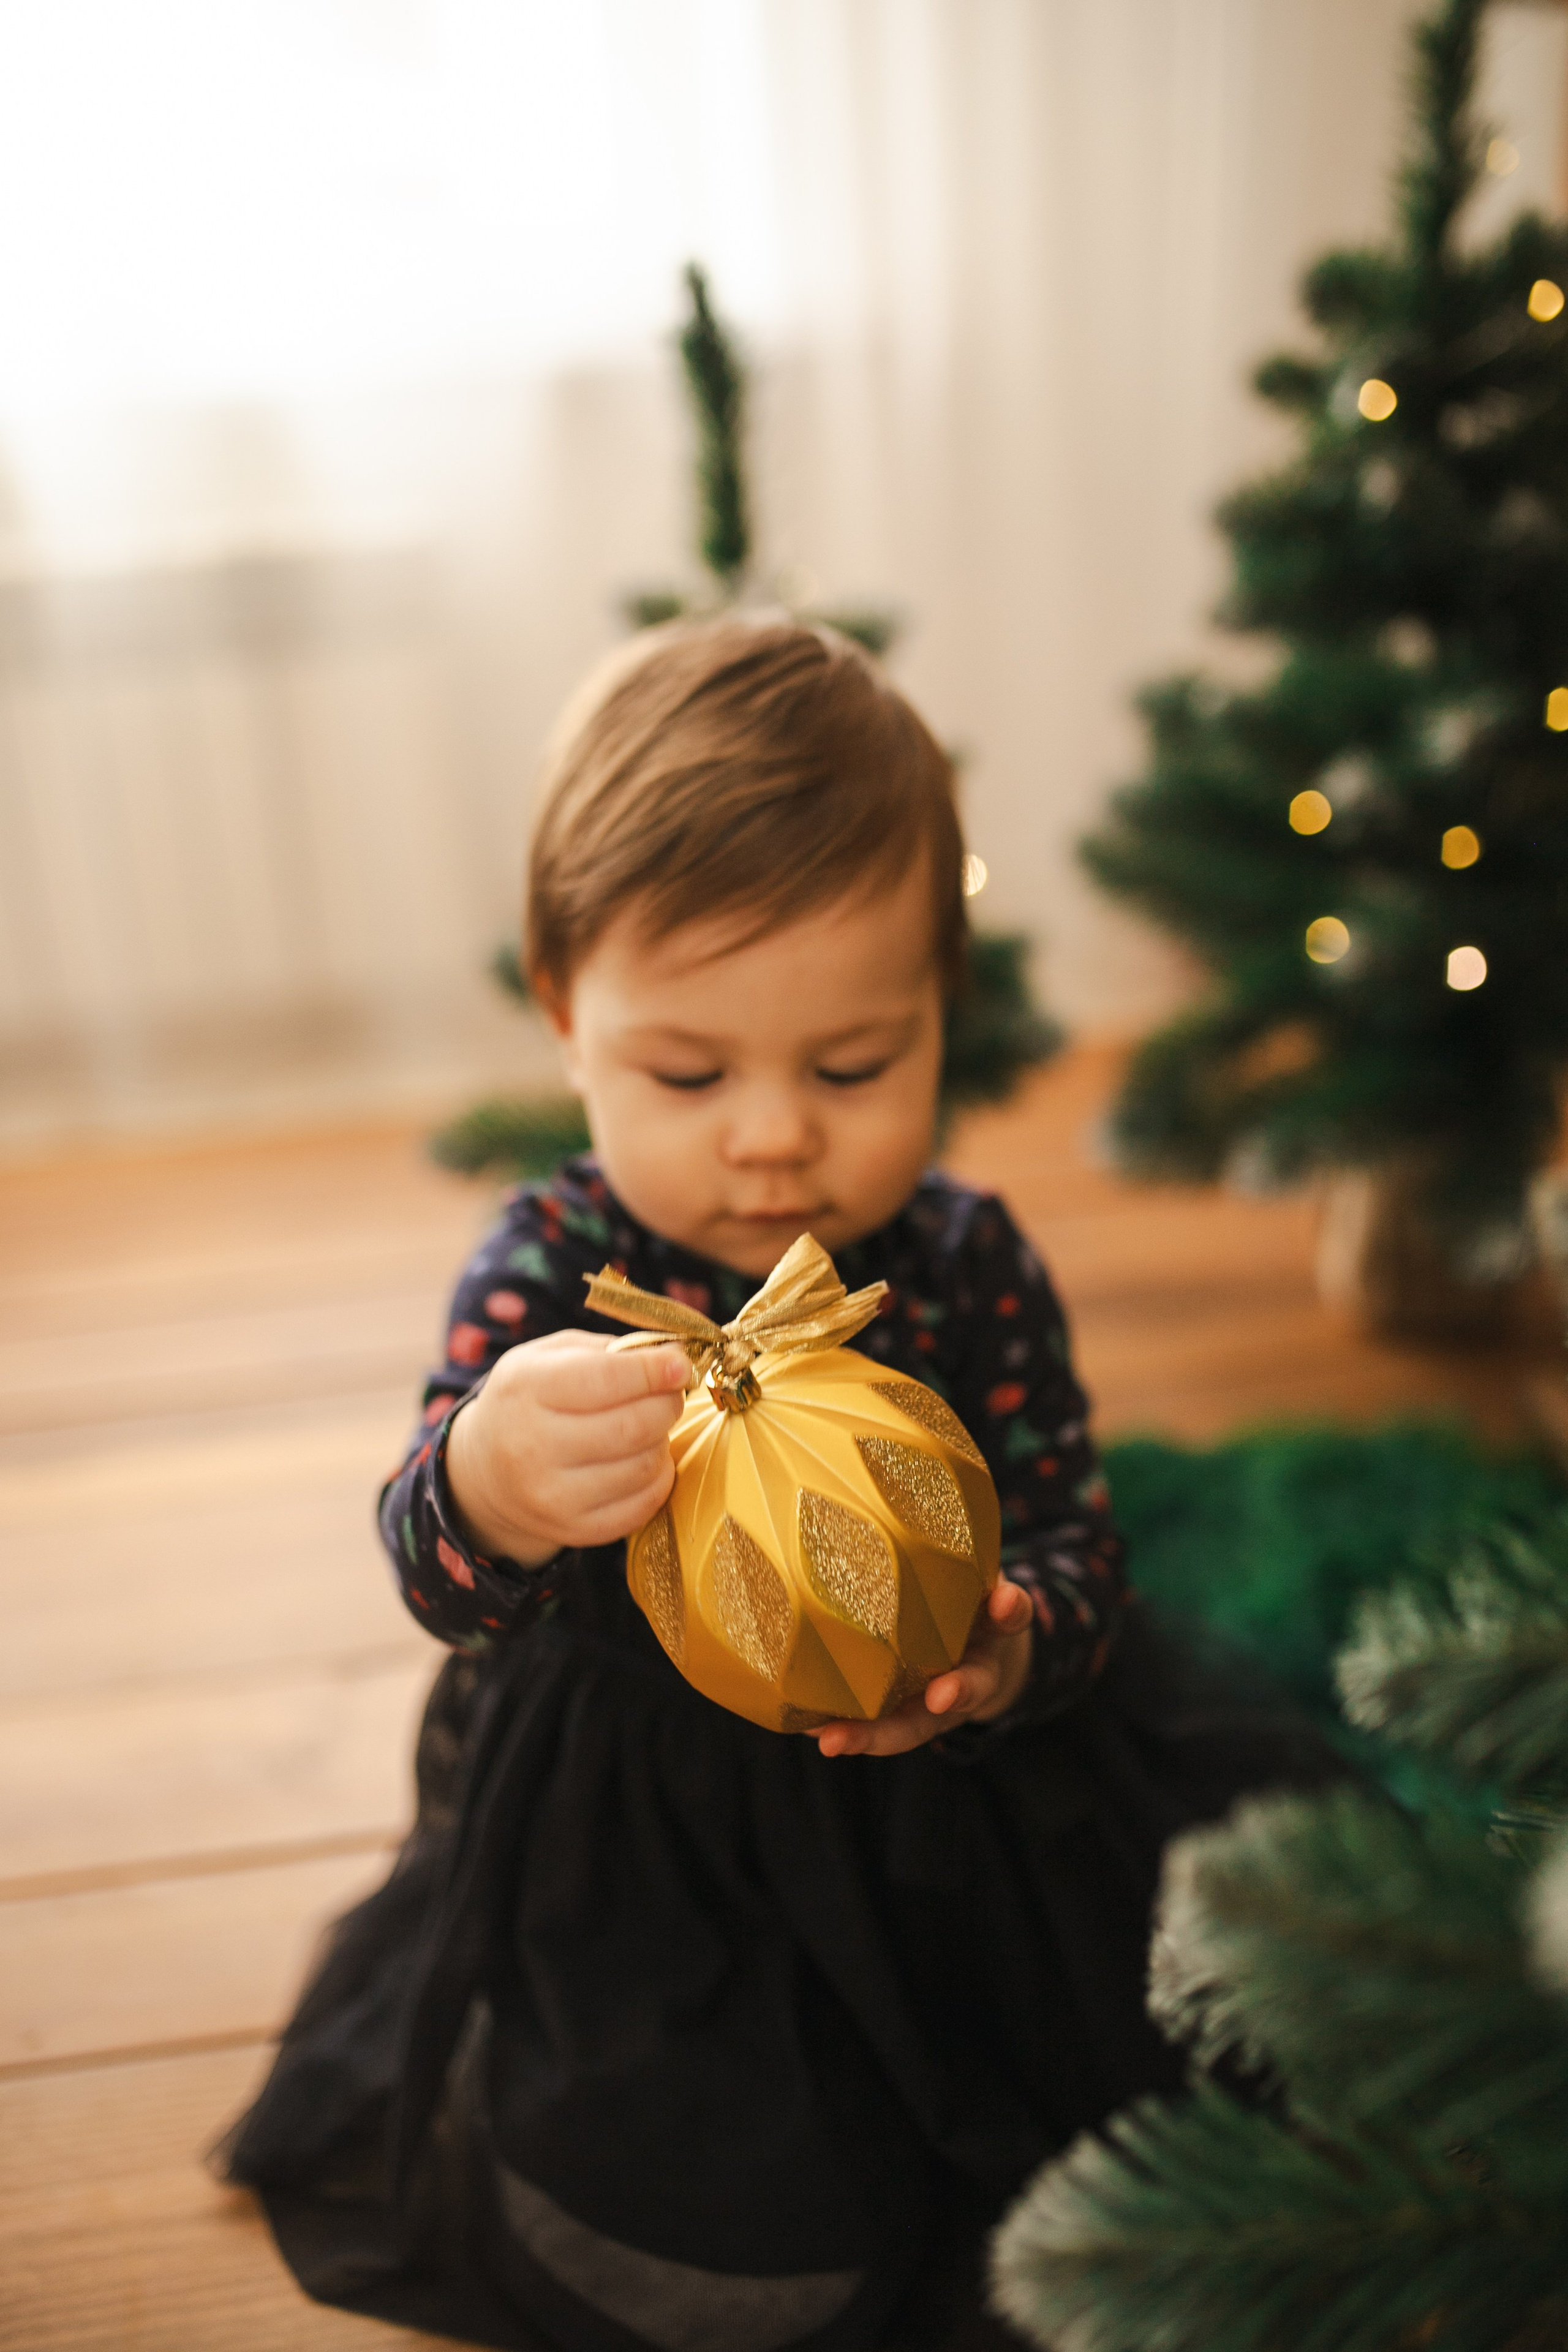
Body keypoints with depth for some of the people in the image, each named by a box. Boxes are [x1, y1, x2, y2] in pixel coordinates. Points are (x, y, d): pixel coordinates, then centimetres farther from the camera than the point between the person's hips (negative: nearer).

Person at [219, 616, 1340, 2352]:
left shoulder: (968, 1266, -8)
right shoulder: (551, 1266, -14)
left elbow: (1071, 1545, -4)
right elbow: (438, 1583, -24)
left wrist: (1006, 1654, -29)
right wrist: (491, 1487, -49)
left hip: (937, 1795, 3)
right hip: (640, 1843, -2)